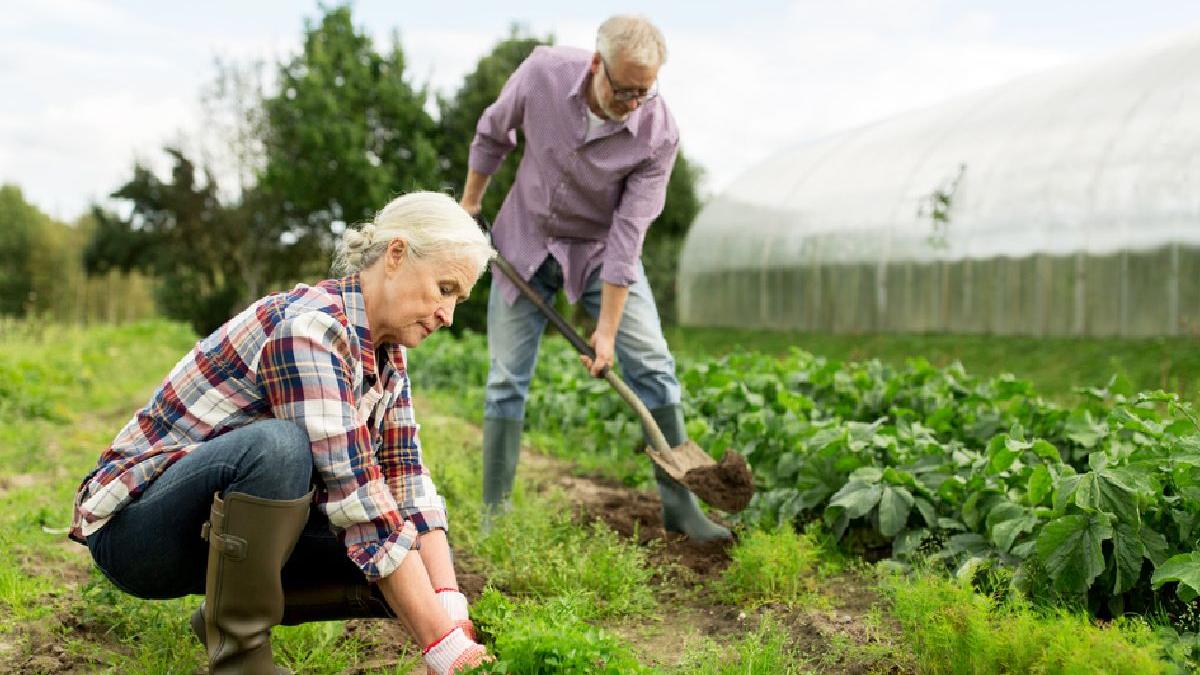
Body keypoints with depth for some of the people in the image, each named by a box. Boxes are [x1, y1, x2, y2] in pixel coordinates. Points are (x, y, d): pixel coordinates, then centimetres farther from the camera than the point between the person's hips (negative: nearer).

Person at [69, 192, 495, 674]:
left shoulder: (386, 351, 0)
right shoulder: (307, 327, -26)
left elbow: (407, 480, -4)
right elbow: (357, 498, -32)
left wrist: (450, 604, -18)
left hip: (220, 526, 8)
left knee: (410, 571, -7)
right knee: (277, 445, -37)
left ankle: (228, 613, 9)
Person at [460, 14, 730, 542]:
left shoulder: (658, 133, -26)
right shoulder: (543, 73, -23)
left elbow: (628, 234, -25)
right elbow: (493, 133, -1)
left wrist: (607, 329, -24)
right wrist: (470, 202, 8)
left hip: (600, 250, -1)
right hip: (525, 241, 1)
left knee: (651, 364, -10)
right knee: (507, 379, 0)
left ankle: (678, 504, -1)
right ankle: (495, 510, 10)